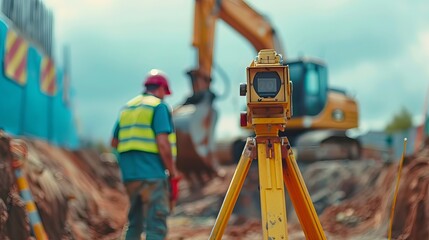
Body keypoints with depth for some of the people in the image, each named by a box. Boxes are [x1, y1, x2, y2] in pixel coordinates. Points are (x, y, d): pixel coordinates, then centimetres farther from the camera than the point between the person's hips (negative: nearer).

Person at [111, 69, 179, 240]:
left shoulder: (127, 107, 16)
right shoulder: (159, 107, -5)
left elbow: (115, 142, 20)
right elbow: (162, 143, -15)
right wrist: (173, 173, -8)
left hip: (129, 174, 7)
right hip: (153, 174, -7)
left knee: (134, 222, 17)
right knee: (156, 225, -8)